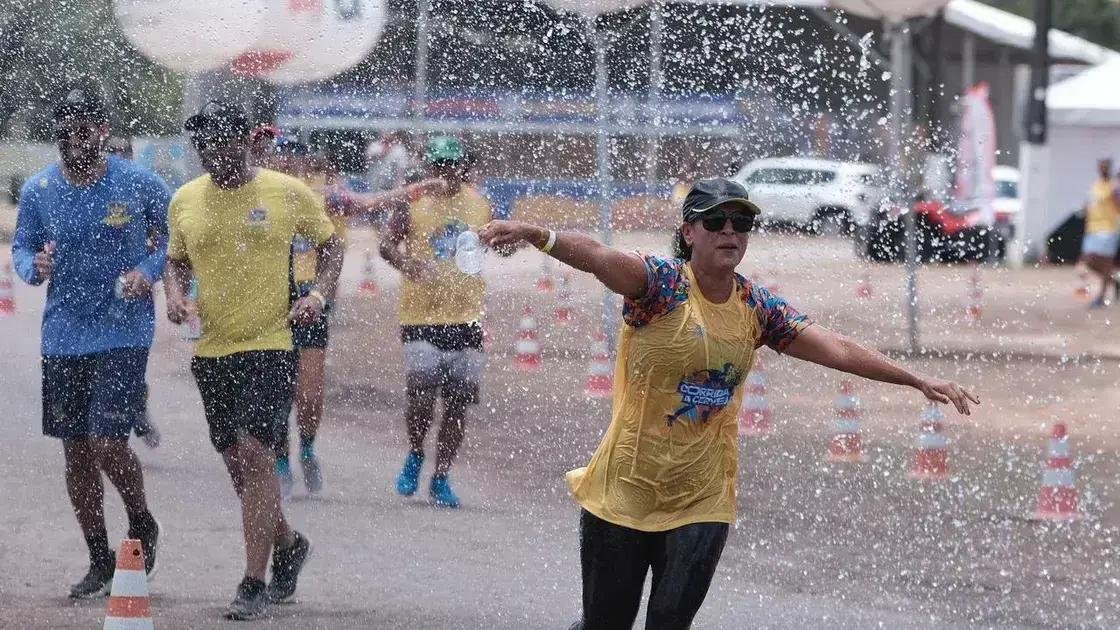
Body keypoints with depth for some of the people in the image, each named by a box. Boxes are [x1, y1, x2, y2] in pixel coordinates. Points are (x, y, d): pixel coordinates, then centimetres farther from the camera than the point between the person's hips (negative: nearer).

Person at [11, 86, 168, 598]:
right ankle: (100, 562, 21)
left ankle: (141, 524, 17)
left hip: (124, 335, -4)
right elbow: (21, 246, 13)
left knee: (108, 445, -13)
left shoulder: (140, 185, -6)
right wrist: (34, 265, -10)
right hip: (62, 338, 4)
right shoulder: (38, 190, 1)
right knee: (75, 453, 7)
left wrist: (150, 270, -11)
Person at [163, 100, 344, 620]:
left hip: (270, 344, -5)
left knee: (255, 453, -16)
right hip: (212, 349, 5)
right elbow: (176, 261, 20)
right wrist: (175, 295, 0)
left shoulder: (288, 193, -2)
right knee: (236, 461, 12)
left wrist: (318, 294, -6)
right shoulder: (185, 201, 6)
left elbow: (329, 244, 10)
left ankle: (254, 584, -14)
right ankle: (287, 544, 38)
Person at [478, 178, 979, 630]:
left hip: (701, 500, 3)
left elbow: (835, 349, 6)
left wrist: (918, 380, 3)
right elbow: (599, 258, -30)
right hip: (626, 493, -3)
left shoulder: (757, 307, 3)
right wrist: (537, 236, -49)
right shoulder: (662, 282, -12)